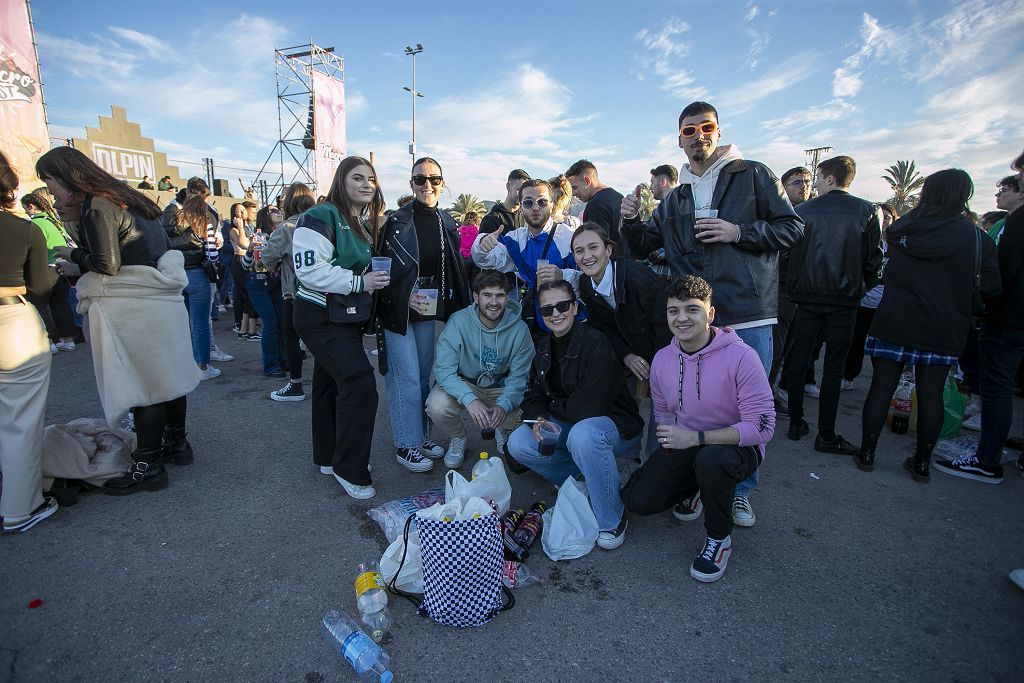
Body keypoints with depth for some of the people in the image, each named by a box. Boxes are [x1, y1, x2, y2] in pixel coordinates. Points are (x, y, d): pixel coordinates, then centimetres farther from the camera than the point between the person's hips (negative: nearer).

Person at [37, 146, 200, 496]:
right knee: (165, 374, 15)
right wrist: (79, 268, 17)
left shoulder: (95, 207, -11)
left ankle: (147, 465, 7)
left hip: (132, 307, -9)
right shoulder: (126, 198, 17)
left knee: (140, 381, -3)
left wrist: (75, 255, 2)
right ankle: (176, 442, 27)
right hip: (163, 297, 9)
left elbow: (107, 265, -16)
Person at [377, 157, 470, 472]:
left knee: (423, 375, 14)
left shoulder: (448, 224, 7)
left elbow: (455, 271, 11)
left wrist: (456, 309, 6)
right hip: (398, 309, -5)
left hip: (429, 311, 5)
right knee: (406, 378, -3)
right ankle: (406, 445, 10)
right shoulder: (396, 221, -8)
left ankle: (421, 436, 27)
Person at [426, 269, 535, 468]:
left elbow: (519, 377, -12)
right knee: (437, 406, -31)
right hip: (463, 384, -1)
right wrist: (469, 399, -40)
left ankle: (501, 429, 15)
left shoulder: (519, 329, -16)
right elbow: (443, 369, -23)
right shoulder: (458, 321, -20)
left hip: (501, 389, 1)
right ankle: (458, 437, 7)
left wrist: (503, 404, -32)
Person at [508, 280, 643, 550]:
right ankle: (584, 480, 4)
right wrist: (538, 419, -16)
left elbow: (590, 406, -27)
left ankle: (612, 521, -17)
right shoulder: (545, 347, 4)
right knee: (518, 444, -12)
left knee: (583, 434, -40)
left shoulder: (595, 343, -21)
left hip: (614, 423, -7)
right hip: (567, 424, 7)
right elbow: (534, 395, 6)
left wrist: (553, 406, -10)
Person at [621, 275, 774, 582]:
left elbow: (762, 425, -24)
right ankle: (694, 488, 20)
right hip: (686, 446, 5)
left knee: (710, 459, -40)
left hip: (736, 447, -4)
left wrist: (696, 437, -31)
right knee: (637, 500, -12)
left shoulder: (741, 356, -22)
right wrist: (671, 438, -10)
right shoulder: (662, 359, -4)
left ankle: (719, 537, -8)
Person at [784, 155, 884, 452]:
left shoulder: (803, 210, -1)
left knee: (798, 361, 11)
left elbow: (790, 253, 1)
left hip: (807, 298, 1)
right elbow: (874, 260, -2)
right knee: (833, 369, 4)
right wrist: (859, 289, 13)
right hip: (844, 300, 0)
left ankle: (796, 424, 19)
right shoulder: (866, 211, -2)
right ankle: (826, 436, 9)